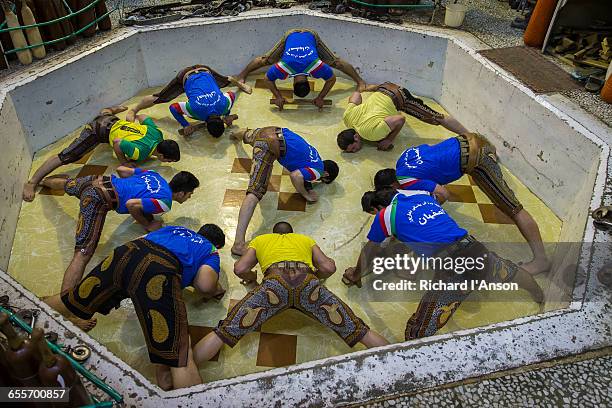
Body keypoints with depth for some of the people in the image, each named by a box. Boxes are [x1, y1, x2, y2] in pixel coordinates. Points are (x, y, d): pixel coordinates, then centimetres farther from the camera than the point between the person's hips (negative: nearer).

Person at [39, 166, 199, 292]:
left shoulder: (154, 175, 11)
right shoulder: (165, 202, -13)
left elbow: (121, 169, 17)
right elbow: (131, 204, -24)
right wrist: (147, 225, -8)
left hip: (98, 180, 9)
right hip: (99, 199, -9)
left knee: (67, 184, 43)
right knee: (83, 254, -20)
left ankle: (44, 181, 76)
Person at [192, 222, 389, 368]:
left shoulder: (260, 240, 36)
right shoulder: (306, 239, 38)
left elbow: (240, 268, 21)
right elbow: (329, 267, 24)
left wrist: (251, 277, 42)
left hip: (275, 282, -1)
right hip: (307, 282, 1)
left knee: (226, 331, -6)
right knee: (356, 330, 2)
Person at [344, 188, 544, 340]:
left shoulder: (386, 215, 8)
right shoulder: (422, 193, 20)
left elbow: (367, 252, 23)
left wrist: (356, 275, 42)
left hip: (452, 269, -7)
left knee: (416, 337, -3)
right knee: (509, 271, 41)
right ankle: (540, 298, 69)